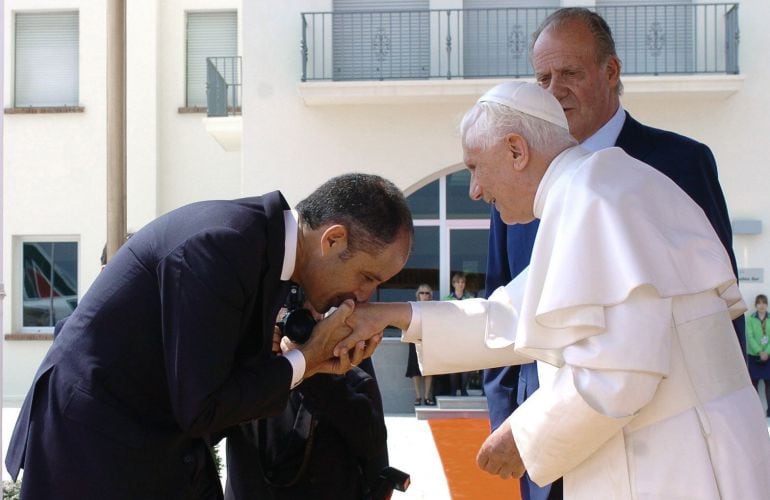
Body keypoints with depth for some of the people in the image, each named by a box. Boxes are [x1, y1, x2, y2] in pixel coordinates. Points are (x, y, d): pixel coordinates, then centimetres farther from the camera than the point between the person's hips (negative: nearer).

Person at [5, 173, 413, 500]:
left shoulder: (270, 248, 1)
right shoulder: (220, 245, -26)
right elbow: (200, 409, -24)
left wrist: (317, 363, -6)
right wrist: (308, 357, -15)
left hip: (170, 449, 8)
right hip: (96, 450, -8)